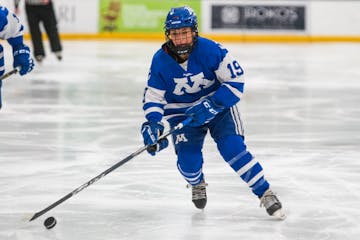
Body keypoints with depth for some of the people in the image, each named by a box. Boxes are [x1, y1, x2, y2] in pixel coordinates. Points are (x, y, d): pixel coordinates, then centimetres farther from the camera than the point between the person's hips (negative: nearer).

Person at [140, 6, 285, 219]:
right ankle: (197, 183, 26)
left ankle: (266, 194, -10)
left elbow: (236, 79, -21)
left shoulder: (210, 50, -26)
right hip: (182, 112, 2)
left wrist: (212, 105, -29)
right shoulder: (160, 61, -16)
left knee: (232, 147, -22)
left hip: (219, 103, -2)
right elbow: (153, 96, -8)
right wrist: (152, 123, -25)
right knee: (188, 159, -13)